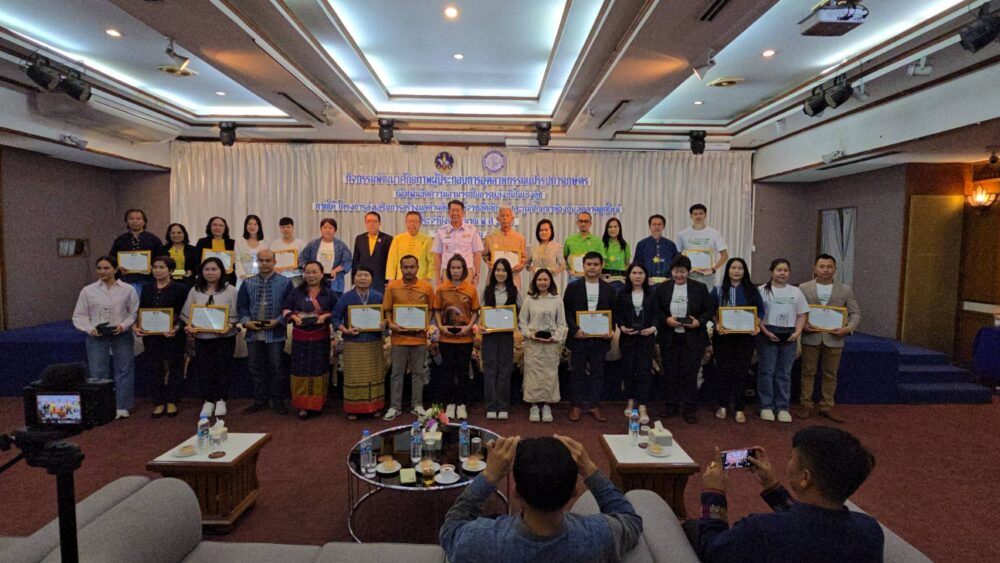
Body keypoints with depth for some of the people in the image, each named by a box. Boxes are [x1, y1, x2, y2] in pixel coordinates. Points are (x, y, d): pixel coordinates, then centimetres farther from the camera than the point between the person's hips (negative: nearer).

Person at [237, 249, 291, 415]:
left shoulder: (285, 282, -1)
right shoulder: (248, 283, 9)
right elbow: (241, 305, 7)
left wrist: (278, 320, -16)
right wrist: (246, 321, -10)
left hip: (276, 333, -3)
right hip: (253, 333, 3)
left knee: (275, 369, 5)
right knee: (256, 369, 10)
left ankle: (278, 401, 16)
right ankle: (260, 400, 22)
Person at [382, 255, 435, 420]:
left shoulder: (427, 287, -1)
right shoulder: (392, 286, -2)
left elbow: (431, 309, 7)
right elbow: (387, 310, 4)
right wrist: (391, 324, -12)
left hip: (419, 337, 1)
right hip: (399, 337, 0)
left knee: (418, 372, 10)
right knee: (397, 373, 7)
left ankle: (417, 405, 21)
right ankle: (395, 407, 17)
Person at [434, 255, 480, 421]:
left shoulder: (471, 289, 0)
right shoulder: (441, 289, 0)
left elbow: (475, 312, 3)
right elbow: (437, 311, 4)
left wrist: (469, 326, -11)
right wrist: (441, 326, -10)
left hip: (465, 338, 0)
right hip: (446, 338, 0)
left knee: (463, 371, 7)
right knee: (448, 371, 8)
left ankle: (461, 404, 17)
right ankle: (450, 404, 18)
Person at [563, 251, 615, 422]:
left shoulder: (609, 289, 7)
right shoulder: (573, 287, 1)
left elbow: (613, 313, 8)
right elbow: (566, 311, -2)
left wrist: (610, 330, -8)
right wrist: (575, 329, -15)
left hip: (600, 338, 2)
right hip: (579, 337, -2)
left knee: (597, 372, 9)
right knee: (578, 372, 7)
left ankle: (594, 405, 19)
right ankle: (577, 405, 17)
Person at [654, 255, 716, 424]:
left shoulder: (700, 288, 1)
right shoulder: (662, 288, 2)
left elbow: (710, 309, 2)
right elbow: (655, 310, 3)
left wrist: (699, 321, -14)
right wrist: (666, 319, -14)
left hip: (692, 338, -1)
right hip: (669, 338, 1)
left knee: (689, 374, 1)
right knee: (671, 373, 10)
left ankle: (690, 409, 12)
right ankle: (671, 405, 23)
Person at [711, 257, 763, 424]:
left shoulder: (752, 290, 5)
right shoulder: (718, 290, 3)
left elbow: (760, 310, 7)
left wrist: (756, 326, -10)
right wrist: (717, 325, -16)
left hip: (745, 336, 0)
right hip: (723, 336, 0)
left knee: (741, 372, 3)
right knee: (724, 371, 6)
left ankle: (739, 409, 11)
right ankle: (723, 406, 17)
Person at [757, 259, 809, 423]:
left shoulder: (795, 292, 9)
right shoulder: (762, 290, -1)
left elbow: (802, 315, 10)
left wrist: (797, 332, -5)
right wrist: (766, 332, -13)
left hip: (788, 335, 3)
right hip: (767, 334, -3)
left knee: (785, 372, 7)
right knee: (767, 371, 0)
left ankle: (782, 407, 13)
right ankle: (766, 406, 8)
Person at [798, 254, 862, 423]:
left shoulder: (845, 290, 5)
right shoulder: (804, 288, 2)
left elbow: (856, 313, 4)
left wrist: (849, 328, -13)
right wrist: (802, 325, -14)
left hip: (834, 338, 1)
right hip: (810, 337, -1)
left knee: (830, 374, 9)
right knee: (808, 372, 6)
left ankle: (827, 406, 20)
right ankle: (807, 405, 15)